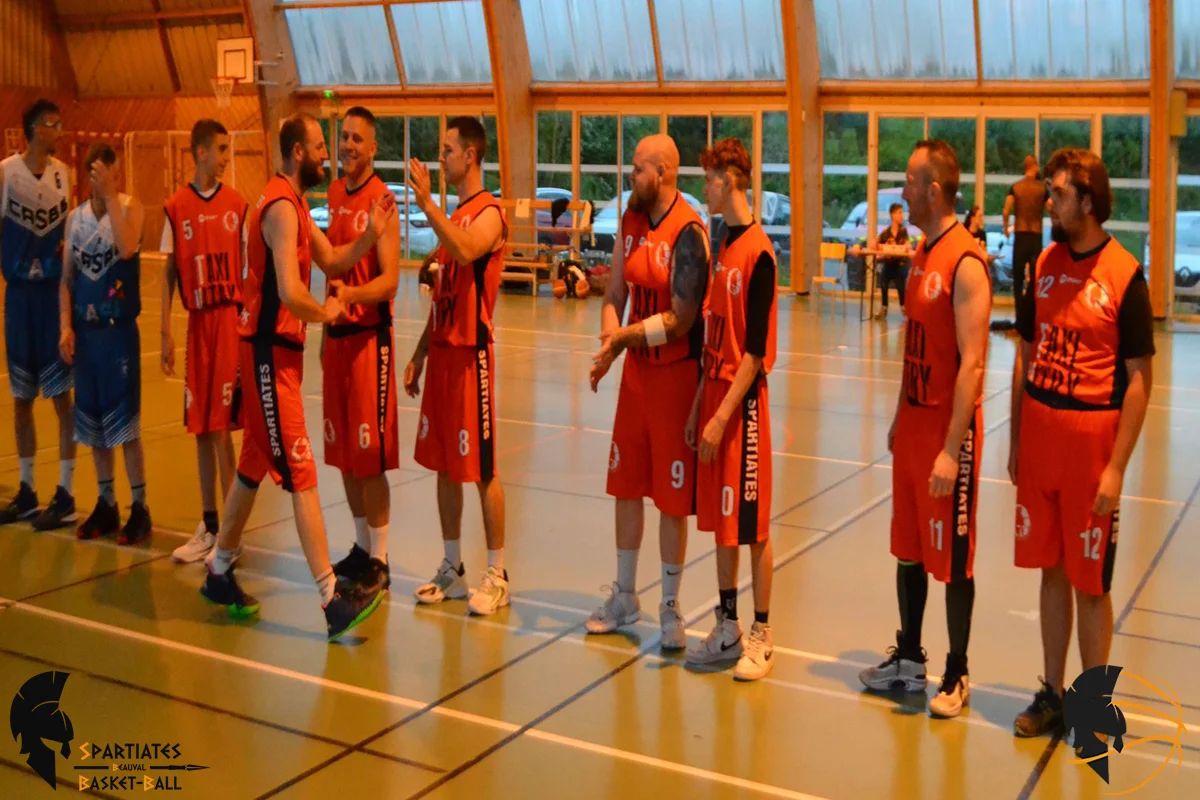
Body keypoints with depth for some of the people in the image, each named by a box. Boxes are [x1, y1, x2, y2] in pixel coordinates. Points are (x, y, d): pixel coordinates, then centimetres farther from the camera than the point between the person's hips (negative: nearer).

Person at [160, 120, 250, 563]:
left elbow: (249, 265, 6)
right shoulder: (176, 207, 3)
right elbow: (169, 272, 6)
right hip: (197, 322, 2)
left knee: (221, 427, -4)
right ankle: (208, 526, 19)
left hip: (230, 319, -2)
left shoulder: (238, 204, 2)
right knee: (200, 429, 8)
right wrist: (166, 332, 2)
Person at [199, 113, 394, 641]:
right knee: (302, 477, -9)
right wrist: (325, 313, -10)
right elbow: (289, 292, -28)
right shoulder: (281, 207, -18)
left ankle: (219, 573, 32)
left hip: (278, 349, 10)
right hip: (269, 352, -10)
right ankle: (333, 600, -6)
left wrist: (371, 235, -2)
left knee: (254, 467, 18)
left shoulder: (294, 204, 15)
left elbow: (331, 261, 13)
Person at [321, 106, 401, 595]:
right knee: (344, 452, 12)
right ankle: (361, 547, 24)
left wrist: (351, 294, -36)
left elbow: (389, 279, -18)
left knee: (371, 456, -4)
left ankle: (379, 562, 5)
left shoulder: (382, 200, -11)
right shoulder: (334, 194, 12)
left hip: (369, 336, -8)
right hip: (338, 334, 8)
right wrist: (327, 330, 20)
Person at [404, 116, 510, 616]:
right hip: (442, 350, 9)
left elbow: (465, 252, -34)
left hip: (471, 352, -9)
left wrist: (426, 203, -31)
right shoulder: (453, 215, 16)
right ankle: (452, 569, 22)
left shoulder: (489, 213, -10)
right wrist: (419, 354, 17)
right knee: (444, 465, 12)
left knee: (481, 468, -3)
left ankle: (497, 576, 7)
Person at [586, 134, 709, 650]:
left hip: (676, 374, -7)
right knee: (626, 486, 14)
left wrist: (622, 337, -17)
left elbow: (679, 321, -20)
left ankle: (670, 609, 17)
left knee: (673, 498, 2)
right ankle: (624, 597, 29)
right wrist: (610, 340, -10)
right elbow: (615, 294, 8)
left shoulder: (688, 233, -17)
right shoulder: (631, 223, 7)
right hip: (635, 369, 7)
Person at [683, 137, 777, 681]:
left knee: (752, 526, 1)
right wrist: (698, 407, 13)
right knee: (720, 522, 13)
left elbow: (755, 350, -16)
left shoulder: (758, 252, -13)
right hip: (715, 391, 8)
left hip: (743, 400, -8)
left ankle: (761, 636, 13)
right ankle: (727, 630, 24)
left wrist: (723, 416, -18)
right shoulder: (723, 247, 12)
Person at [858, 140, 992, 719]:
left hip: (949, 426, -8)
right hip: (913, 420, 8)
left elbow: (972, 364, -21)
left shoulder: (966, 263, -17)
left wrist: (951, 450, -23)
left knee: (952, 559, 3)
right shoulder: (922, 255, 11)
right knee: (908, 549, 15)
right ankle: (908, 659, 29)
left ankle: (956, 676, 17)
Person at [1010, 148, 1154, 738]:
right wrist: (1016, 441, 10)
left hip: (1091, 435, -5)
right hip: (1039, 429, 5)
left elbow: (1139, 378, -10)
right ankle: (1052, 694, 26)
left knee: (1091, 584, 4)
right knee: (1051, 571, 13)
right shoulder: (1044, 263, 6)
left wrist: (1116, 467, -14)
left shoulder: (1125, 275, -10)